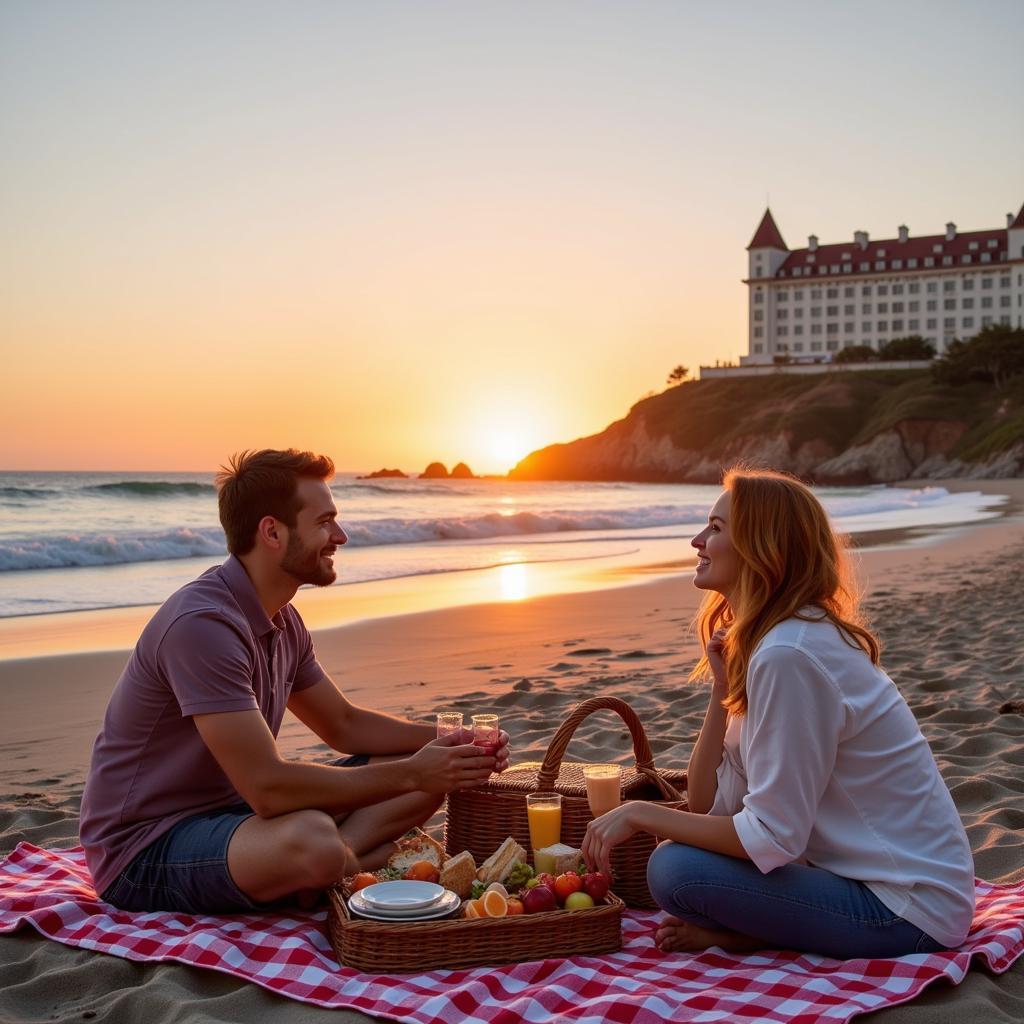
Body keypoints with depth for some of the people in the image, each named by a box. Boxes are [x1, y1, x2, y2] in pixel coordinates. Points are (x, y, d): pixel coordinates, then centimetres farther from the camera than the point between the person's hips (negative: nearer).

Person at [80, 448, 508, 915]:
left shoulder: (282, 621, 6)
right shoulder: (203, 624, -25)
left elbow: (344, 724, 17)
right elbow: (268, 787, -30)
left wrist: (446, 741, 0)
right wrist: (411, 773, -23)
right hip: (144, 852, -9)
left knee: (427, 780, 3)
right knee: (311, 839, -40)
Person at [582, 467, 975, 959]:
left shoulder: (788, 656, -24)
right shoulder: (756, 641, 6)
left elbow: (772, 839, -23)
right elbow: (709, 805, 3)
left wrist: (641, 814, -15)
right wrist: (723, 688, -5)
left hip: (908, 913, -9)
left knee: (675, 870, -19)